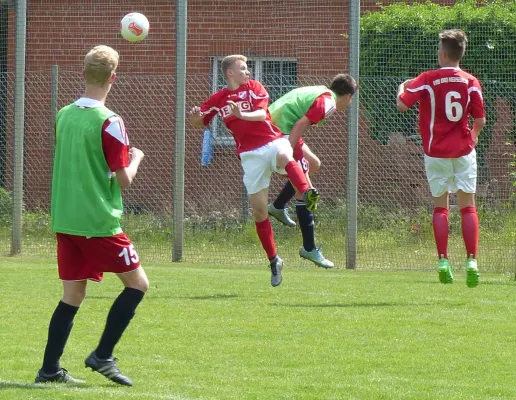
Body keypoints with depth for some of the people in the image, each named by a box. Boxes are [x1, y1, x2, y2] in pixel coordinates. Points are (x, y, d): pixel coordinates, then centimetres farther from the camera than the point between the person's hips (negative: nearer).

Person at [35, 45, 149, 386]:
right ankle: (103, 356, -2)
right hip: (99, 222, -7)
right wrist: (135, 158, 7)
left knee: (73, 295, 12)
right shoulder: (109, 122, -14)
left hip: (65, 220, 7)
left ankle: (50, 369, 9)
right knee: (137, 283, 5)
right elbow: (124, 179, -12)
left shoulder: (64, 116, 6)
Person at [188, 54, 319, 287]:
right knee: (259, 211, 2)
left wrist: (242, 114, -32)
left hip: (272, 142, -2)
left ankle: (307, 194, -66)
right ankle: (274, 261, 14)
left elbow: (262, 113, -12)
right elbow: (199, 123, 16)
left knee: (284, 156, -41)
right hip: (250, 154, 2)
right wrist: (195, 118, -9)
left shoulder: (253, 87, 3)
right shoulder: (218, 99, 9)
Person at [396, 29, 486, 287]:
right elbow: (480, 120, 0)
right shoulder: (471, 82, -1)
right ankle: (471, 261, -9)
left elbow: (402, 104, -12)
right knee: (468, 206, 3)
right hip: (463, 150, 1)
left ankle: (443, 261, -1)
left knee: (440, 206, 8)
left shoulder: (428, 80, -7)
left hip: (436, 151, -1)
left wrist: (402, 87, 10)